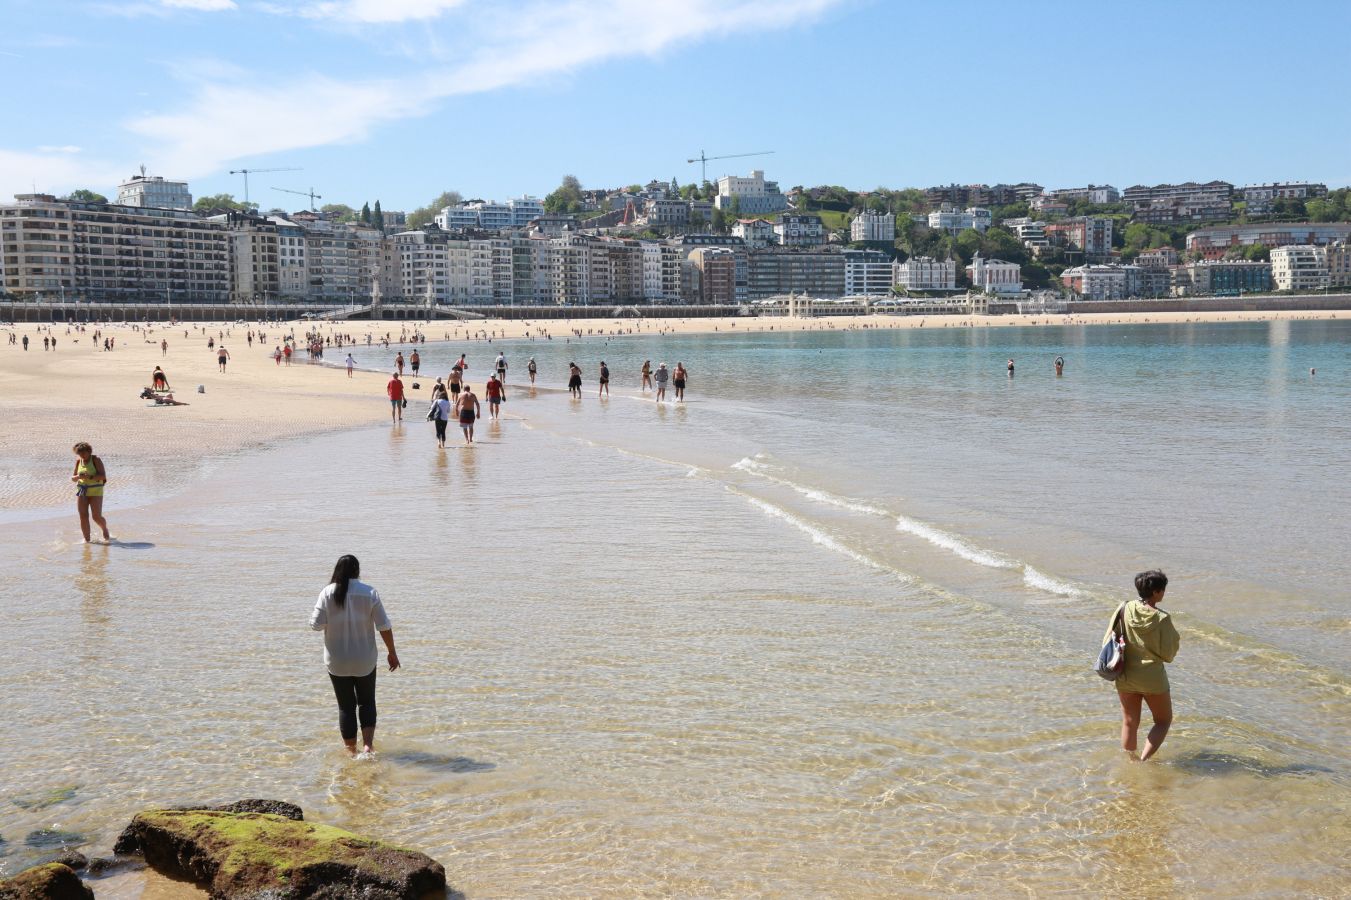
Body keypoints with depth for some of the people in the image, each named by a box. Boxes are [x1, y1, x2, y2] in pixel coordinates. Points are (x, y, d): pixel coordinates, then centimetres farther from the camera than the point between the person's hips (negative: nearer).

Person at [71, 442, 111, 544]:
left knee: (96, 517, -9)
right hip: (82, 491, 5)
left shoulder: (96, 460, -7)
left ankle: (105, 531, 21)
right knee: (83, 516, -4)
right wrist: (77, 477, -10)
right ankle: (87, 540, 2)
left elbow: (103, 476, -15)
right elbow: (73, 478, 13)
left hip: (95, 491, -4)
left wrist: (89, 477, -27)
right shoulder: (78, 461, 8)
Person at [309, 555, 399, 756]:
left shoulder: (328, 593, -8)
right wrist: (392, 653, 2)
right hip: (365, 660, 0)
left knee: (346, 706, 11)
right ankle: (368, 744, 2)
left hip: (337, 662, 0)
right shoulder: (369, 592, -7)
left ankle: (351, 751, 15)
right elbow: (384, 626, -8)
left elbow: (316, 624, -10)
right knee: (367, 702, 17)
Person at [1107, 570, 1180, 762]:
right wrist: (1174, 636, 4)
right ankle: (1144, 760, 3)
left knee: (1129, 724, 19)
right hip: (1153, 679, -3)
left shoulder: (1124, 609, -9)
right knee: (1164, 721, 17)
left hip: (1125, 677, 3)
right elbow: (1168, 655, -12)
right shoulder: (1162, 619, -18)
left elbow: (1108, 641, -4)